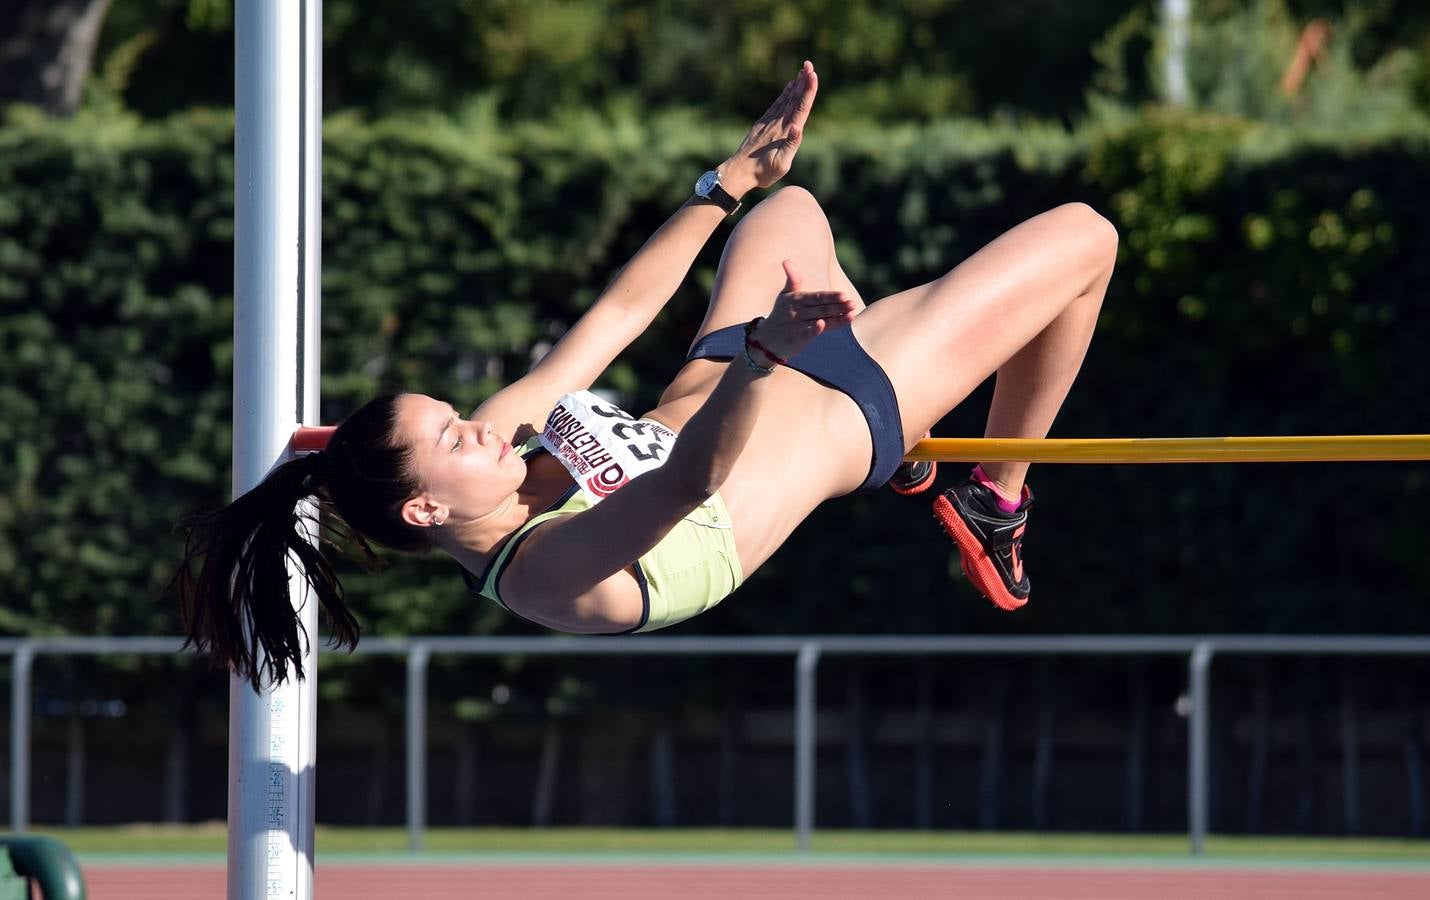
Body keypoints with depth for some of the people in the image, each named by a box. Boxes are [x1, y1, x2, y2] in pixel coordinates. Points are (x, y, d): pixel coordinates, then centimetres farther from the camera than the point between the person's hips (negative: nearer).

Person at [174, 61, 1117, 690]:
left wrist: (732, 176, -9)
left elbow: (617, 311, -11)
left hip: (716, 378, 8)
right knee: (1083, 236, 0)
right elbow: (691, 478, -57)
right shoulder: (554, 572, -40)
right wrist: (766, 355, -73)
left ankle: (901, 469, 41)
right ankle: (999, 503, 23)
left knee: (791, 204, 37)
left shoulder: (503, 431, -17)